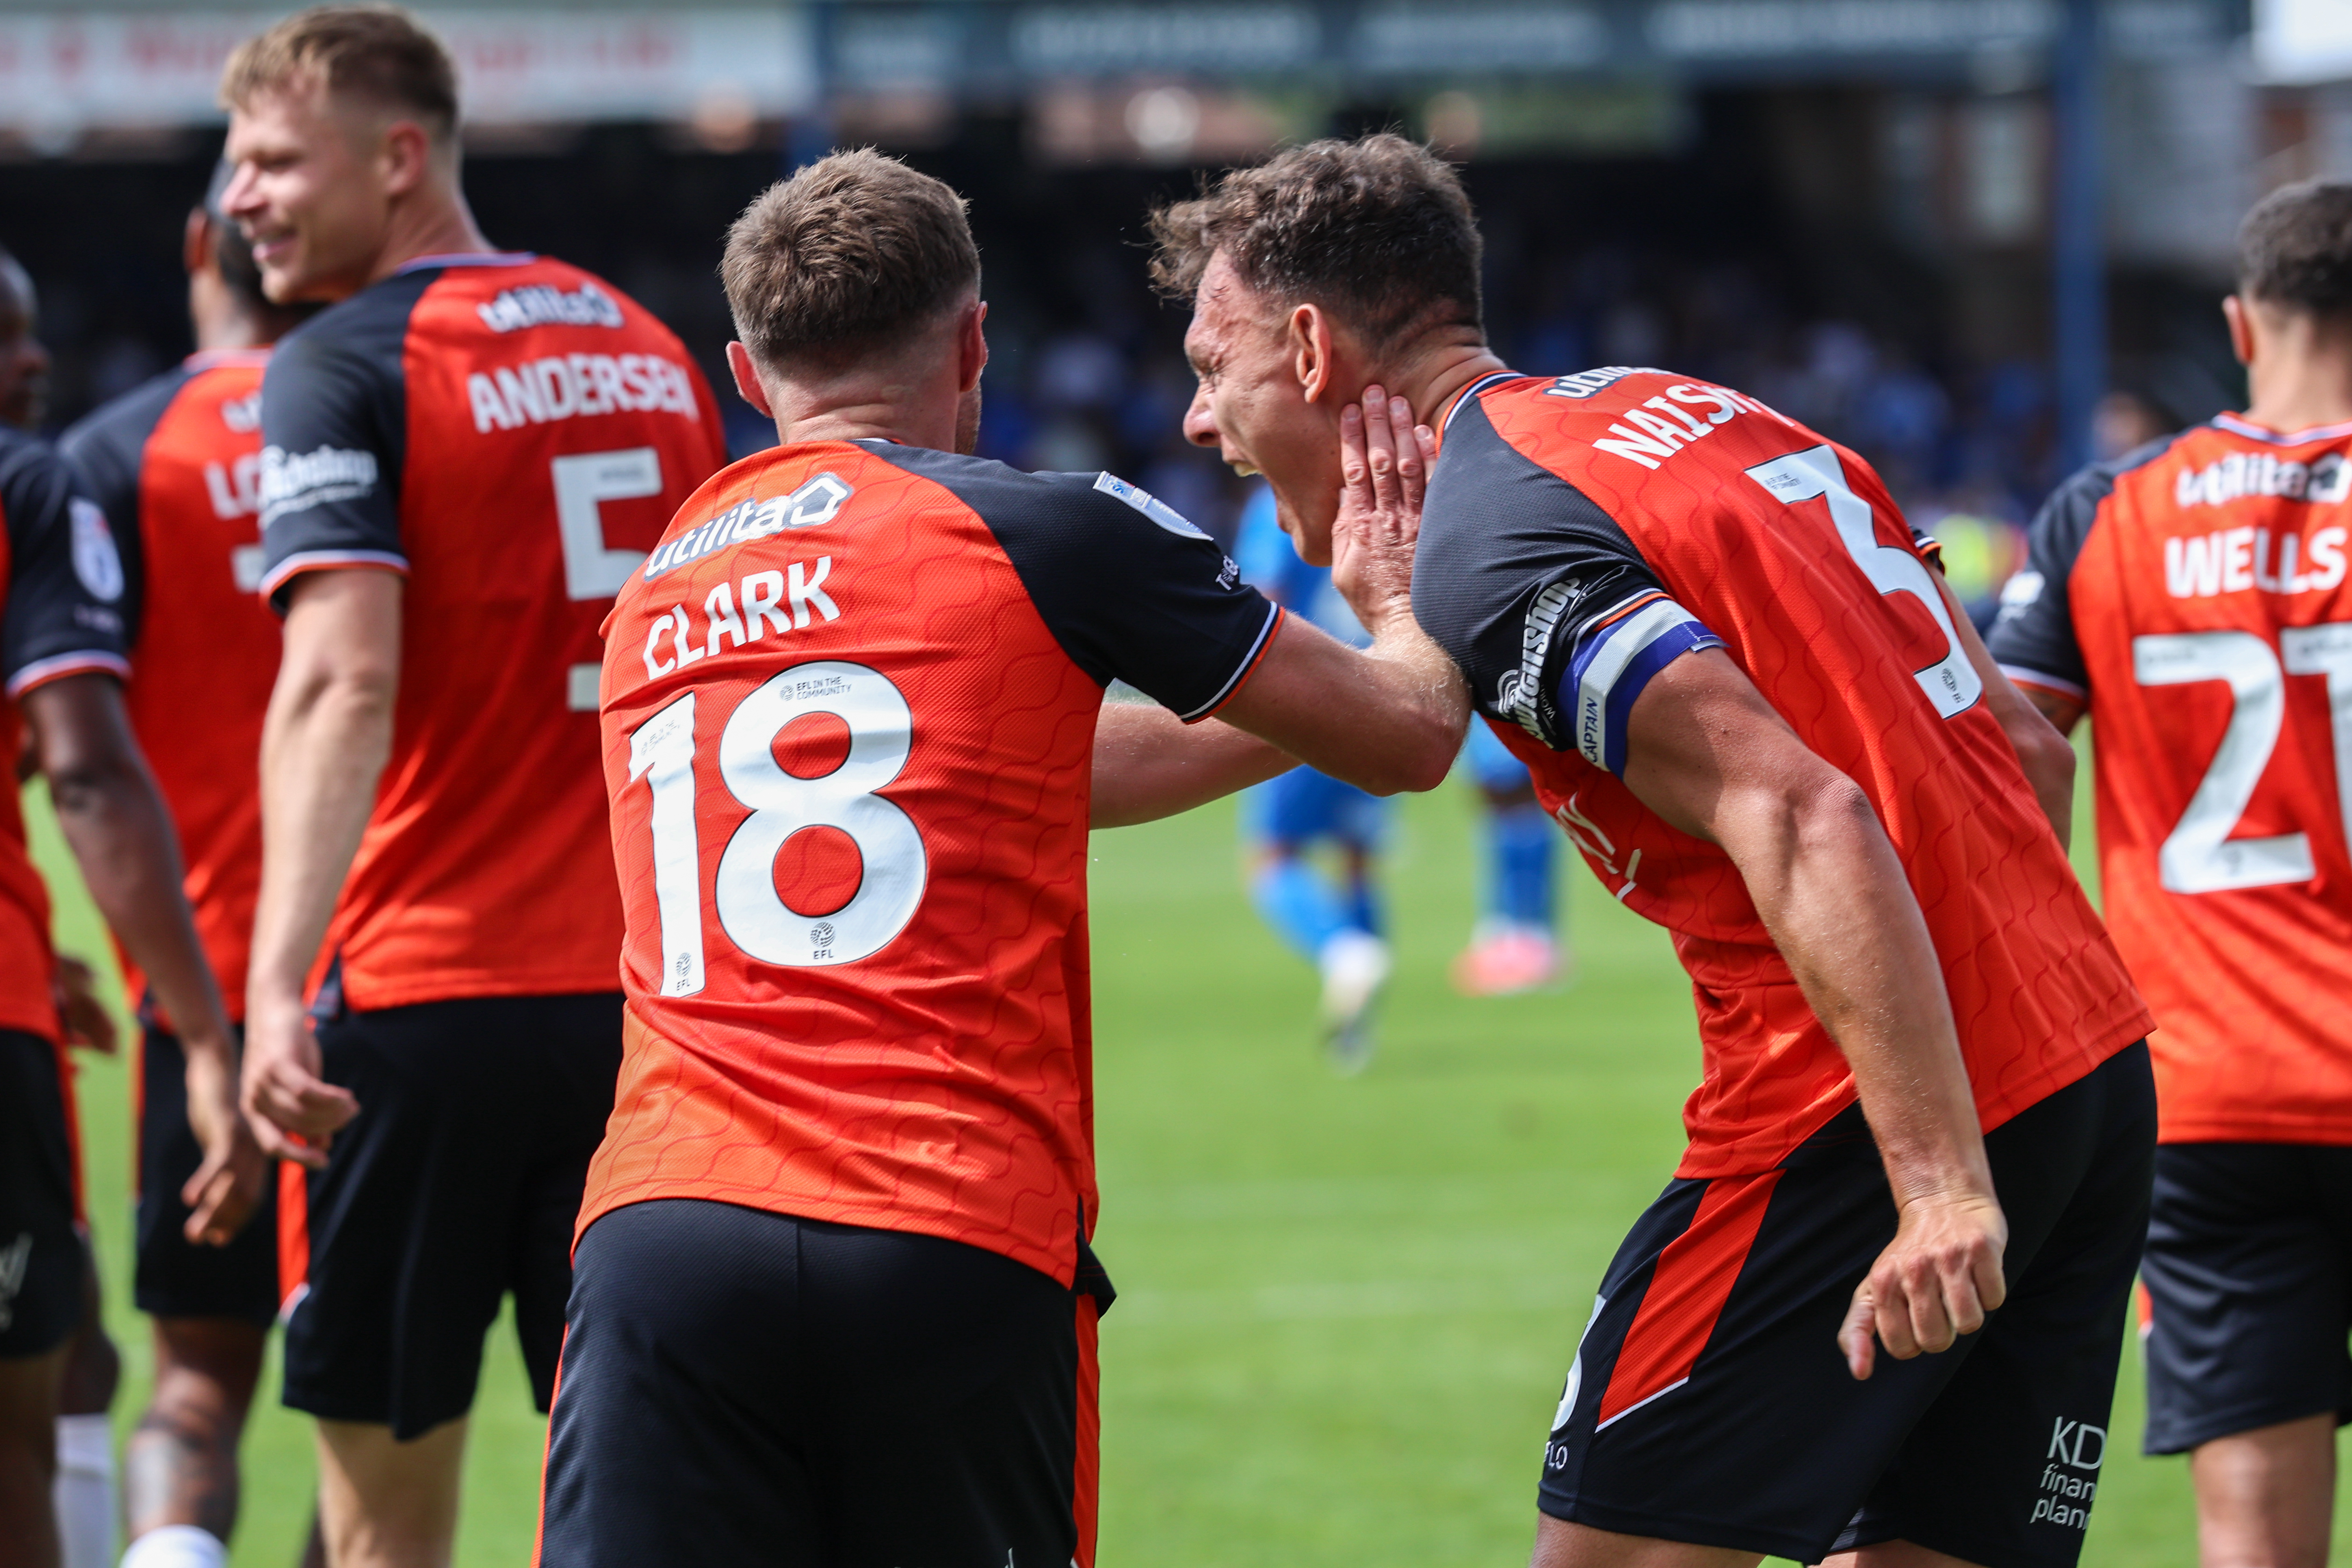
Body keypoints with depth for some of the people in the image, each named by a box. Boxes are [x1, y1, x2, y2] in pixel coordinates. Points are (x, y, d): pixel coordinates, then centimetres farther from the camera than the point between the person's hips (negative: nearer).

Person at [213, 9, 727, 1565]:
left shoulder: (341, 369, -7)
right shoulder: (653, 352, 13)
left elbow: (344, 678, -21)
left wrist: (279, 986, -29)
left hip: (421, 1002, -5)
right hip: (650, 1008, 5)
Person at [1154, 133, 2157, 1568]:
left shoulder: (1492, 547, -11)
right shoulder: (1700, 412, 17)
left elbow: (1807, 819, -23)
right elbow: (2031, 751, 18)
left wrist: (1942, 1184, -27)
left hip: (1883, 1121, -8)